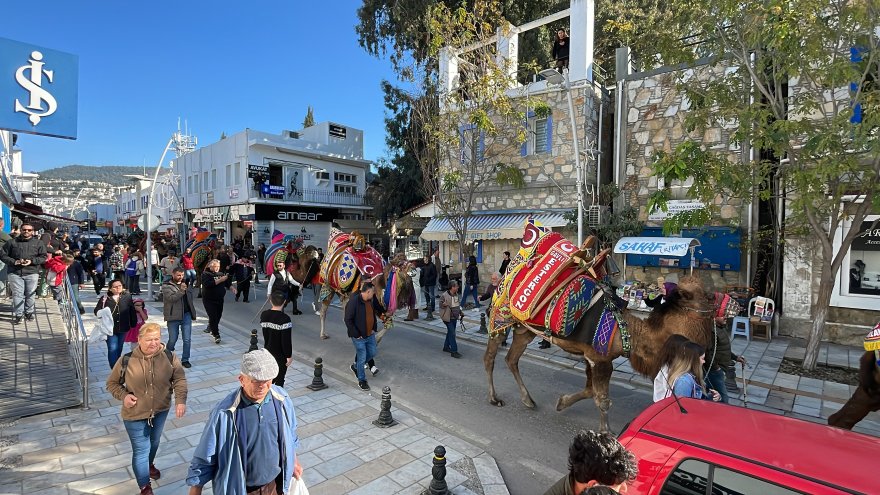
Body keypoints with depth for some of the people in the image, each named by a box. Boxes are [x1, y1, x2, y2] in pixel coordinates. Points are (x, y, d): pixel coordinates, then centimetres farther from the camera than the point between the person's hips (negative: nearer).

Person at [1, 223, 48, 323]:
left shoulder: (38, 243, 7)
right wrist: (14, 261, -10)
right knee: (17, 294, -1)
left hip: (32, 273, 0)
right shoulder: (12, 242, 8)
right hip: (15, 273, 0)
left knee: (30, 294, 5)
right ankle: (18, 314, 5)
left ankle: (29, 312, 19)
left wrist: (32, 261, -13)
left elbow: (44, 257, 4)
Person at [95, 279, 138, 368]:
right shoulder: (105, 299, -7)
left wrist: (134, 324, 6)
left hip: (123, 329, 2)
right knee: (112, 349, -7)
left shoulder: (127, 297, -1)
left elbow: (132, 312, 4)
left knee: (119, 349, 17)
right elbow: (96, 311, 1)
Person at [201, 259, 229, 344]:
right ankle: (216, 335, -5)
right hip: (209, 300, -6)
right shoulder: (206, 274, -8)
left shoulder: (221, 274, 8)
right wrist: (220, 280, -27)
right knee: (213, 317, -10)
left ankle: (210, 328, 39)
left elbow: (227, 284, 13)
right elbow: (208, 284, -25)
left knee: (218, 316, 13)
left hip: (220, 299, 6)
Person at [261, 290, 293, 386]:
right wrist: (289, 356, -12)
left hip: (267, 351, 6)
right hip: (280, 355, -6)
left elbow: (265, 334, 7)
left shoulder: (264, 315, -3)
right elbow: (286, 340, -21)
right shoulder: (284, 319, -24)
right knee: (279, 379, 10)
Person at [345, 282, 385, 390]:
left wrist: (374, 328, 10)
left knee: (372, 353, 17)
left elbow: (377, 311, 19)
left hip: (370, 335, 8)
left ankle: (355, 366, 40)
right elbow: (348, 320, -19)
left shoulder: (371, 300, 2)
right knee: (362, 358, 2)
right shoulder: (353, 302, -22)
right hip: (359, 337, -7)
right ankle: (362, 380, 21)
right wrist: (356, 335, -18)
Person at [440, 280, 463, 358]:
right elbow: (441, 305, -10)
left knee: (450, 332, 18)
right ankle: (454, 351, -4)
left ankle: (446, 347, 34)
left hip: (455, 317, 8)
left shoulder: (456, 294, 5)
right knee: (452, 334, -8)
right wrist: (444, 304, -31)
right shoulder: (444, 295, -17)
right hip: (448, 317, -8)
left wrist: (460, 311, 14)